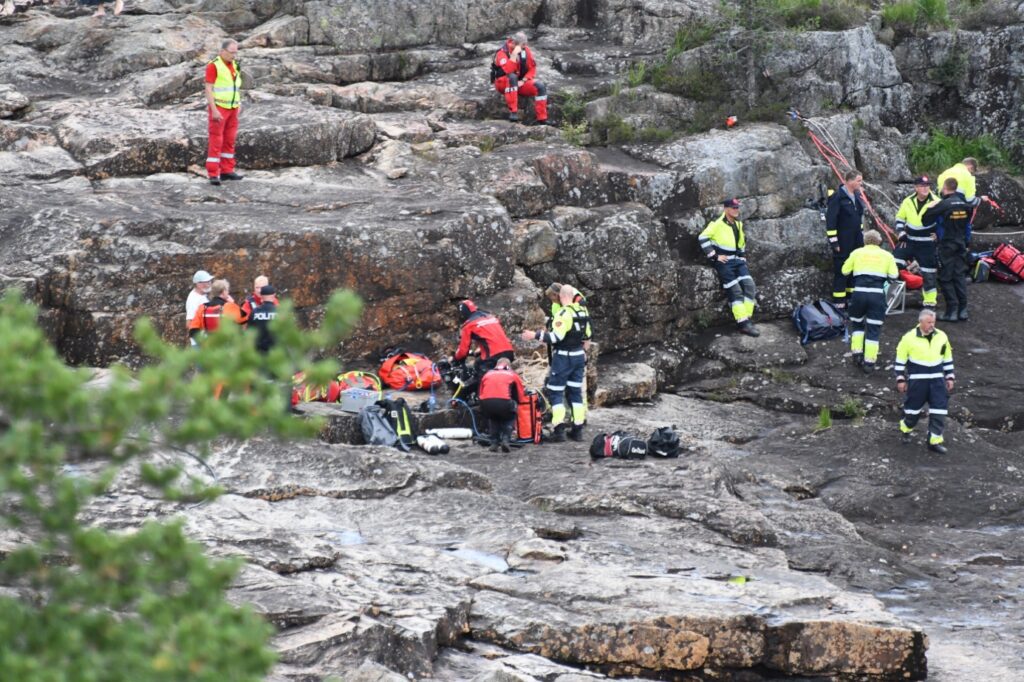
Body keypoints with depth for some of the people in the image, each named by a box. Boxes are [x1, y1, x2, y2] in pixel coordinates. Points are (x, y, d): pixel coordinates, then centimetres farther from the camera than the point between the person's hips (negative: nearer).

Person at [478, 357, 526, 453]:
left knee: (494, 418, 35)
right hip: (503, 402, -3)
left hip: (485, 404, 3)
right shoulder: (512, 375, 22)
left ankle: (494, 443, 22)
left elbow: (481, 394, 26)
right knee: (510, 417, 29)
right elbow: (521, 398, 20)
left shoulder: (487, 374, 27)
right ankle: (505, 439, 9)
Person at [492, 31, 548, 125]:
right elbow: (508, 71, -33)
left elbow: (532, 69, 2)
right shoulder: (503, 52, -18)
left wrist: (523, 81, -13)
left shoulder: (526, 51, -2)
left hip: (519, 83, 5)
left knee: (540, 87, -17)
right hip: (503, 83, -5)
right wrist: (514, 55, -36)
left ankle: (542, 120, -15)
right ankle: (513, 112, -39)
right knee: (512, 77, -38)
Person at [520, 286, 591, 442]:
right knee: (576, 392, 13)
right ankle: (577, 429, 12)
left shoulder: (564, 313, -19)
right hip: (579, 356, 7)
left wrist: (535, 335, -19)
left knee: (556, 392, -2)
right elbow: (587, 336, 15)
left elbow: (556, 337, -24)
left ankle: (559, 430, -10)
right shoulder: (583, 312, 6)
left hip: (563, 357, -7)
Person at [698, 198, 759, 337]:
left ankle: (748, 319, -7)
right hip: (723, 261, -7)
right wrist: (715, 256, -15)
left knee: (749, 286, -10)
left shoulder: (738, 225, 15)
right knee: (735, 291, -16)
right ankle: (743, 324, -21)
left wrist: (743, 257, 18)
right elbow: (703, 238, -15)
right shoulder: (718, 224, -9)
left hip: (737, 261, 7)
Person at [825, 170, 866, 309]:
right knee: (841, 271, -3)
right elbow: (830, 220, -15)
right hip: (843, 242, -8)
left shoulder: (857, 196, 11)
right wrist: (834, 241, -17)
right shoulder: (837, 197, -14)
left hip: (856, 240, 8)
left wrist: (861, 237, 20)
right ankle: (838, 303, 2)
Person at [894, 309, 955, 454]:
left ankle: (935, 440, 3)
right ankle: (906, 429, 36)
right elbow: (900, 359, -1)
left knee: (939, 410, -3)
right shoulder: (910, 338, -8)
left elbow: (947, 358, 14)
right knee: (913, 407, 7)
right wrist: (900, 379, -3)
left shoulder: (941, 337, 3)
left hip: (937, 379, 3)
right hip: (917, 379, -3)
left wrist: (950, 377, 12)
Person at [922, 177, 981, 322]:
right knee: (960, 275, 11)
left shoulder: (944, 205, -17)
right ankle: (963, 310, 9)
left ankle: (952, 311, -4)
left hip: (947, 245, -6)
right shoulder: (965, 203, 2)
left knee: (946, 278, 0)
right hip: (961, 244, 6)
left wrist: (930, 207, 2)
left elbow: (925, 219, -14)